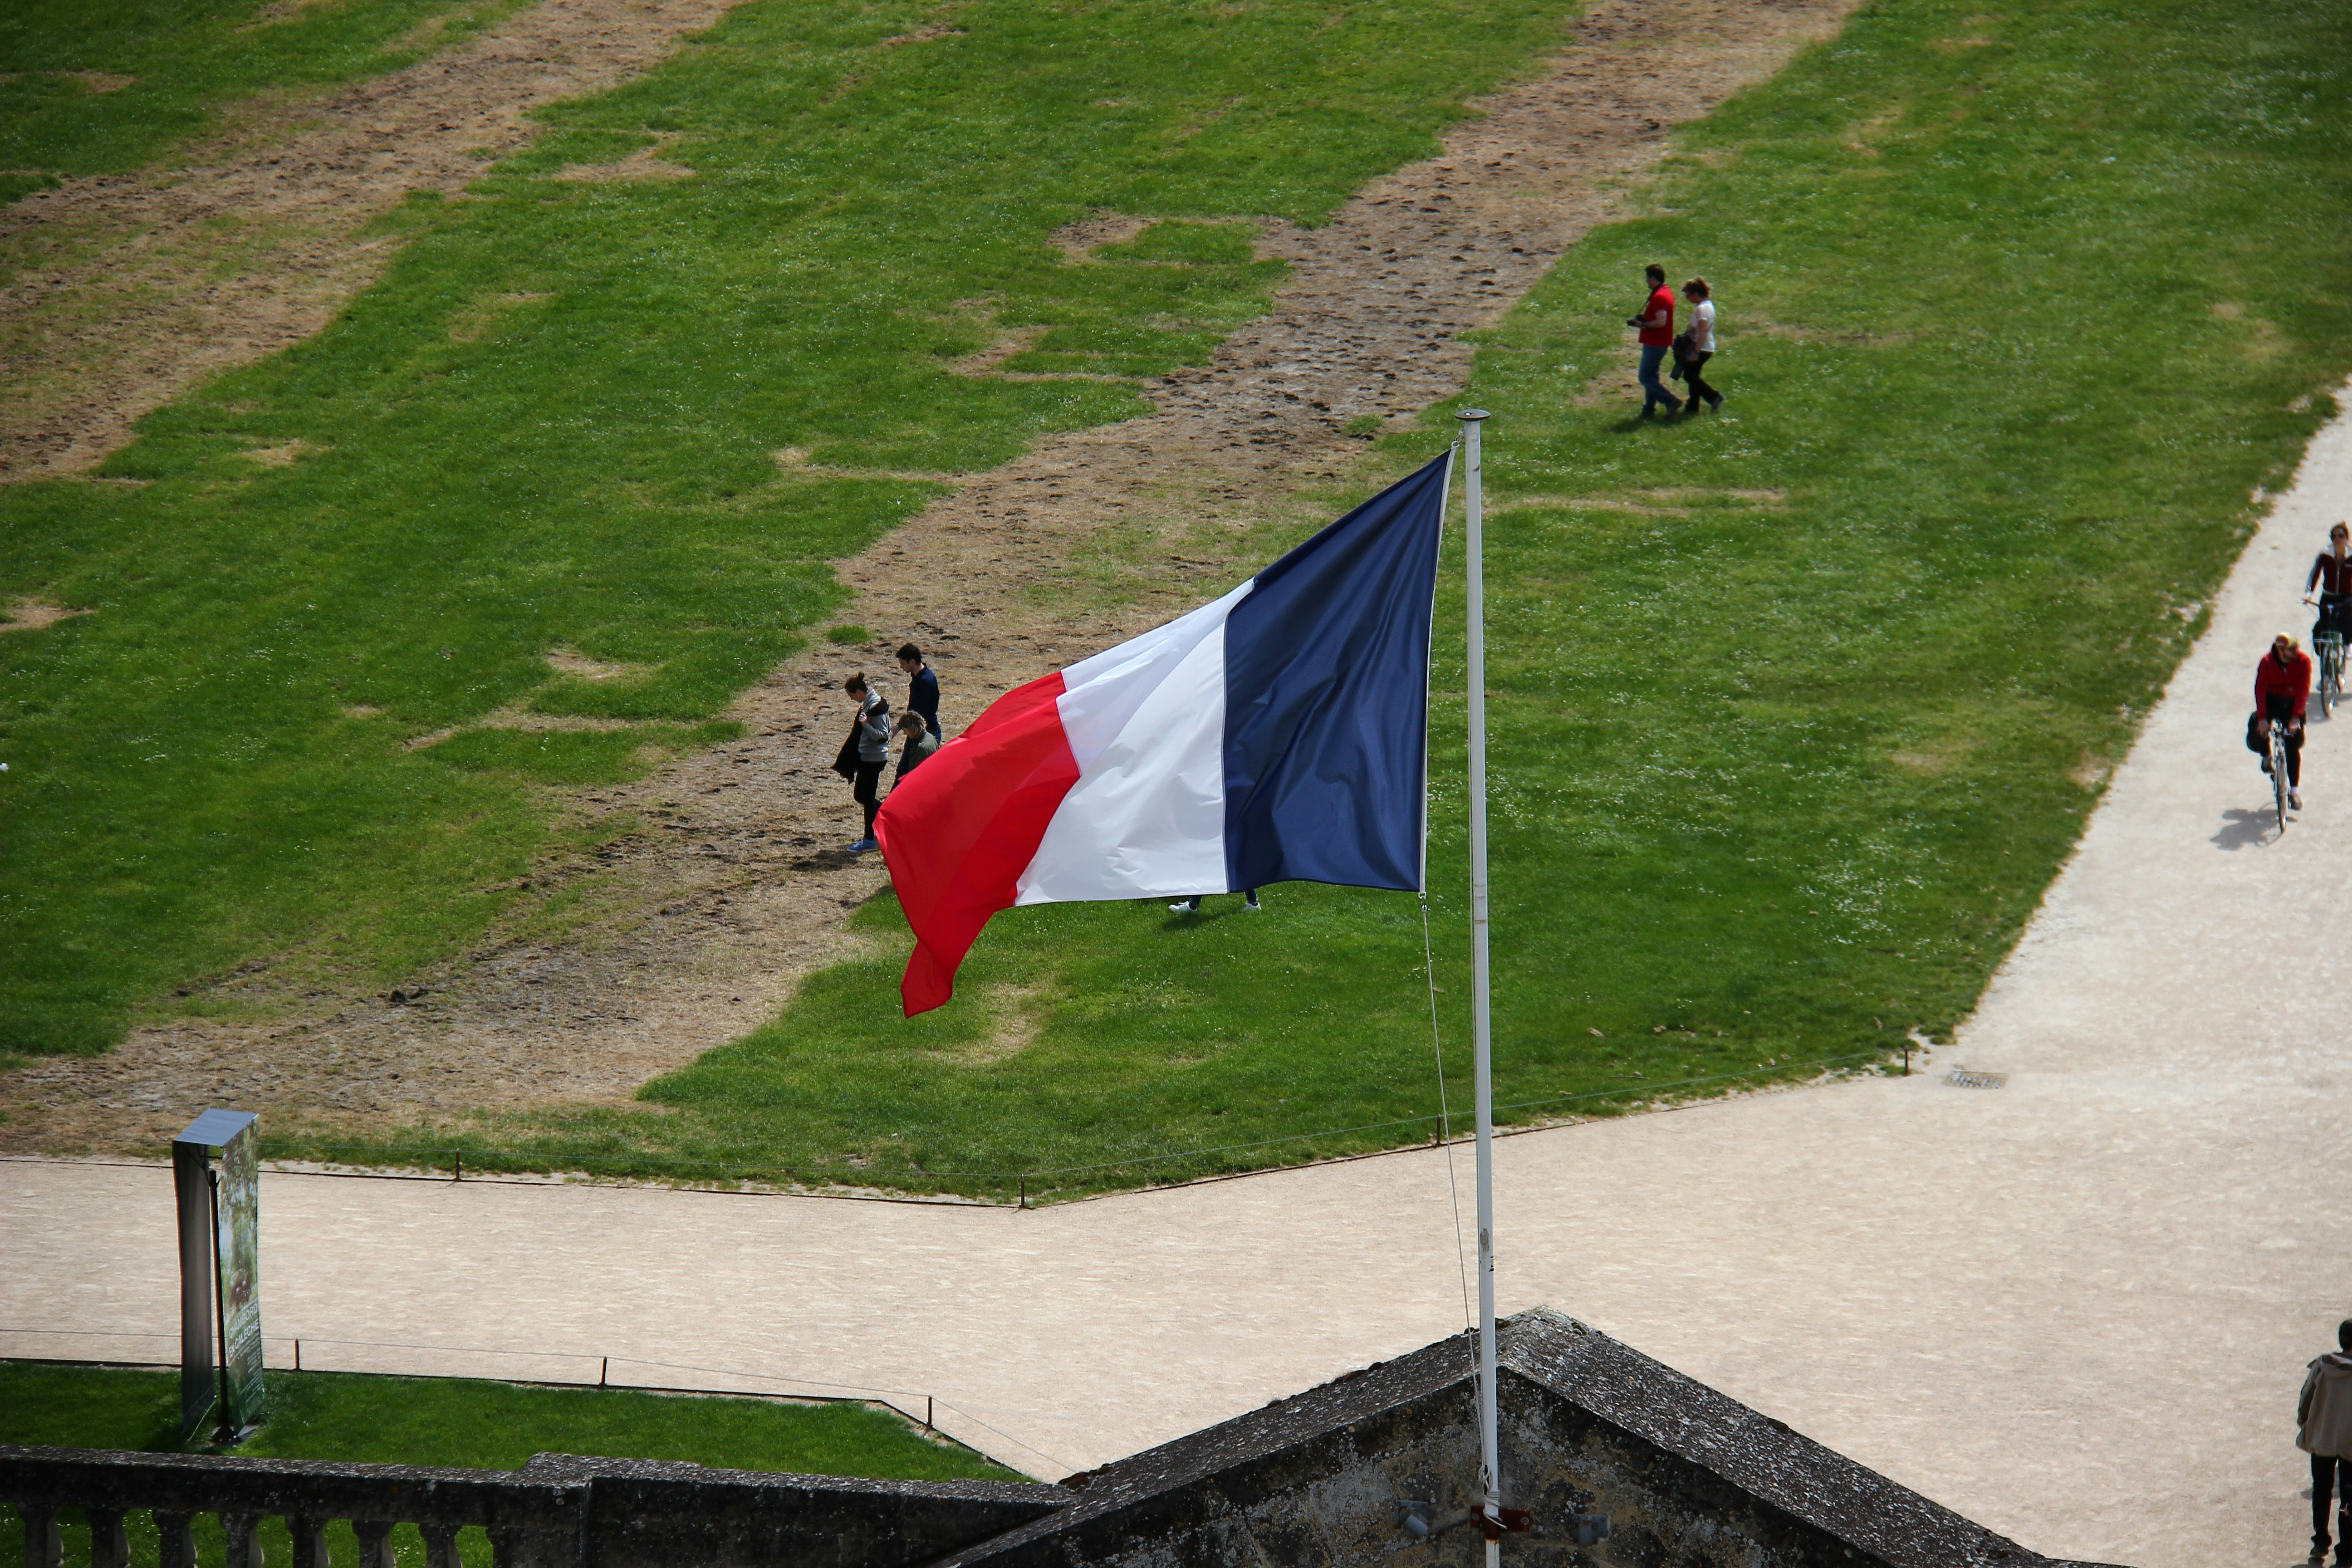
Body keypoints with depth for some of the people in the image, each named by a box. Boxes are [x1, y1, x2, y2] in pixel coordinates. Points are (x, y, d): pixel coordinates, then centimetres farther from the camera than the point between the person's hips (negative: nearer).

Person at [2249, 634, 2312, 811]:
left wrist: (2296, 717, -33)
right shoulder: (2268, 662, -20)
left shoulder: (2303, 661, -19)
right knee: (2258, 728, -26)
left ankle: (2295, 790, 2)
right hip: (2272, 701, 0)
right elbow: (2260, 689, -24)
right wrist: (2262, 717, -34)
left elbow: (2303, 690, -23)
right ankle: (2267, 756, 7)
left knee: (2294, 746, -4)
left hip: (2293, 703, 0)